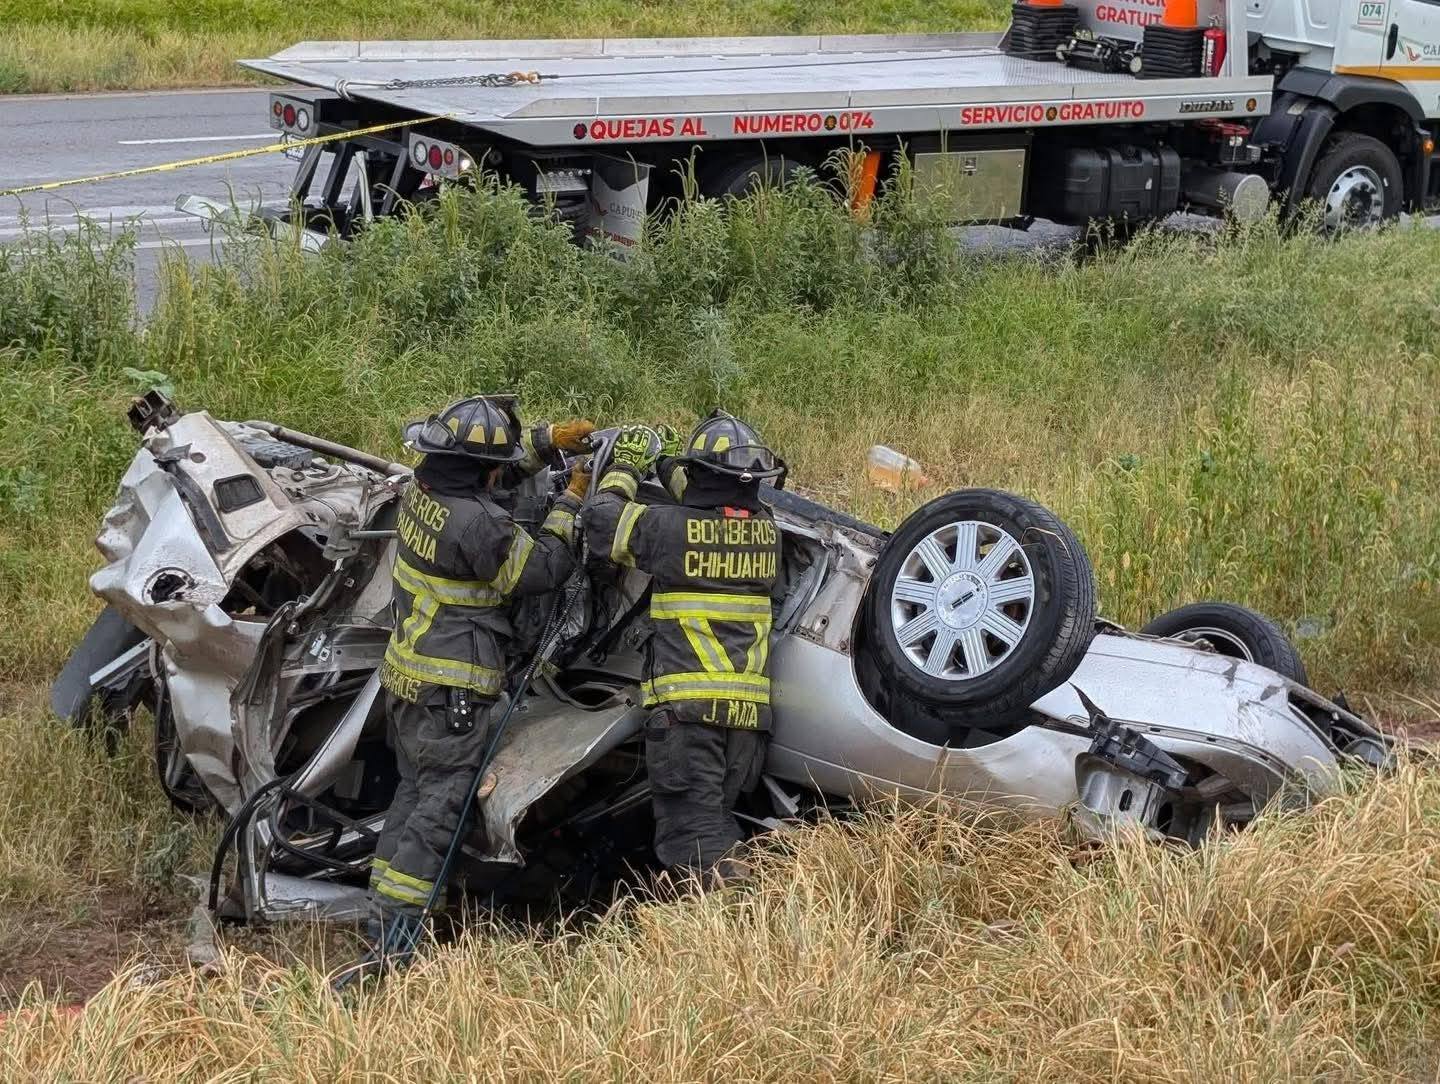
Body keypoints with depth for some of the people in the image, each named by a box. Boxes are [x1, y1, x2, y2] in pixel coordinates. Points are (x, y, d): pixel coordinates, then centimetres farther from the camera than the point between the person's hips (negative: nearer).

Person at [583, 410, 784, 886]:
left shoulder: (669, 527, -9)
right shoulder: (766, 529, 6)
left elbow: (601, 520, 5)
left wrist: (626, 466, 20)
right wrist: (668, 465, 38)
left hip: (685, 703, -5)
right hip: (749, 708, 5)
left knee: (693, 833, -4)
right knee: (717, 819, 17)